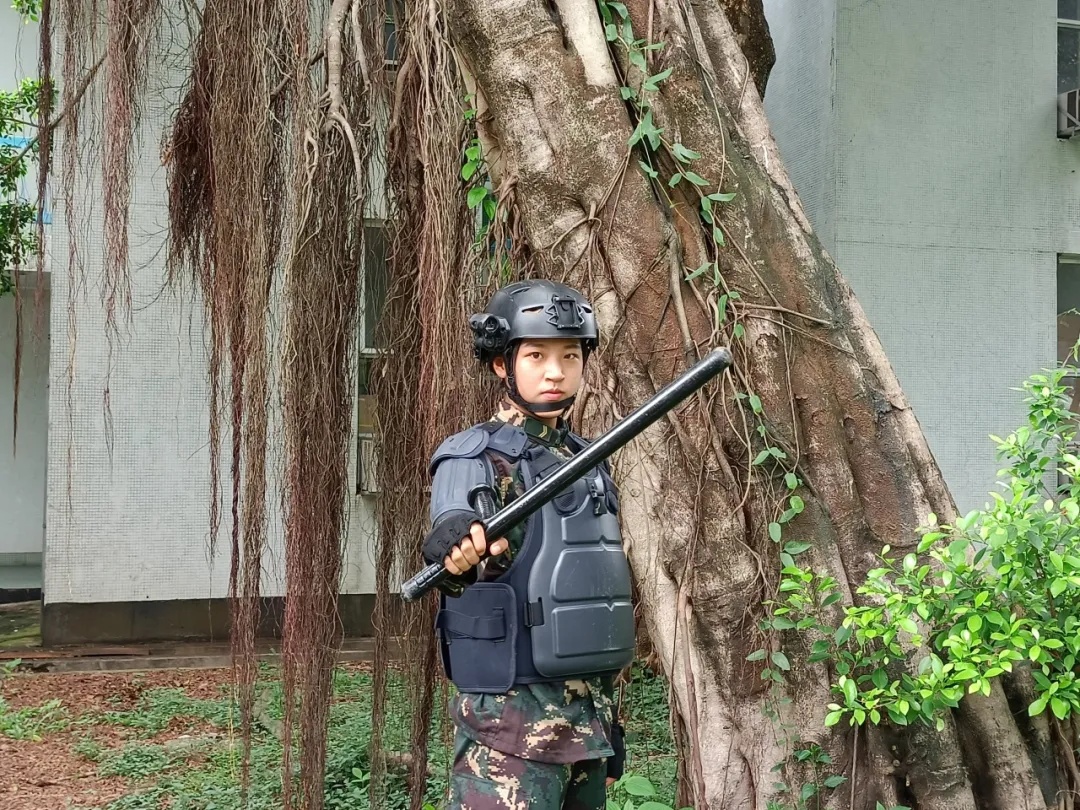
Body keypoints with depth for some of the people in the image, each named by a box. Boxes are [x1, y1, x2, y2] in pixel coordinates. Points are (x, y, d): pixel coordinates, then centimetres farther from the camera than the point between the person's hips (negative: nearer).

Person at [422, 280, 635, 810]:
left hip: (586, 719, 7)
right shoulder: (474, 459, -9)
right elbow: (451, 529, -30)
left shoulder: (587, 462, 13)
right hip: (511, 724, -7)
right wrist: (457, 551, -55)